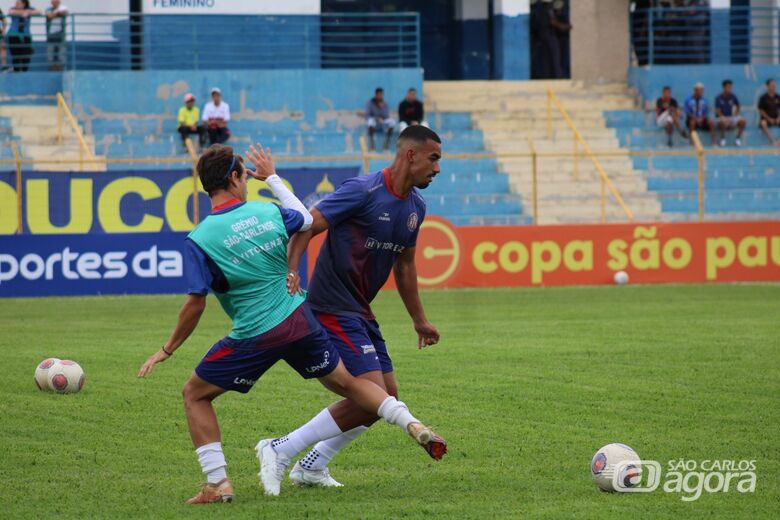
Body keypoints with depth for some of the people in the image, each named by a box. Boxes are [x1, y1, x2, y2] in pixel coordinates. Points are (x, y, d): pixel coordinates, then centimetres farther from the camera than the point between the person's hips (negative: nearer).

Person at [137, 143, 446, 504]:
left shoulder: (199, 240, -11)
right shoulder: (269, 212, 1)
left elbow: (195, 304, -11)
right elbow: (306, 220, 25)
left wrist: (168, 349, 2)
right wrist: (272, 178, 36)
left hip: (255, 337, -4)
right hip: (299, 321, 4)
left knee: (194, 394, 13)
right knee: (347, 383, 22)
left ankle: (218, 483, 4)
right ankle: (412, 424, 9)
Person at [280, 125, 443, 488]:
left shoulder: (415, 206, 10)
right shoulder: (364, 191, -16)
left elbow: (404, 264, 24)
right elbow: (305, 228, -18)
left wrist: (419, 320, 28)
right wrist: (290, 275, -31)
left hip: (360, 311, 10)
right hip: (333, 307, -10)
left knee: (387, 397, 9)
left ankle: (312, 467, 18)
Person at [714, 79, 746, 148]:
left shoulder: (732, 97, 3)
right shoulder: (719, 98, -7)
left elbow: (738, 106, 18)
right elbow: (718, 111, -12)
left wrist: (736, 114, 4)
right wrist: (723, 117, -29)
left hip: (731, 117, 4)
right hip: (722, 117, -4)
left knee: (742, 121, -26)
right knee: (723, 122, -41)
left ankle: (738, 138, -7)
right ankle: (722, 139, -16)